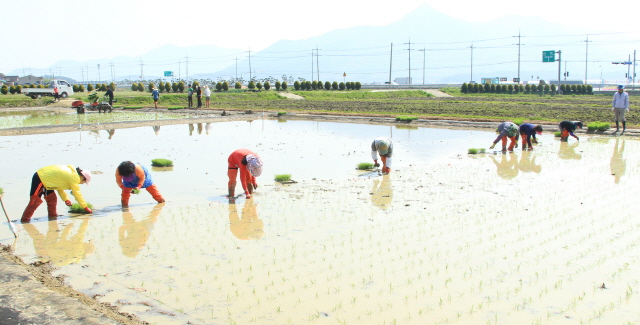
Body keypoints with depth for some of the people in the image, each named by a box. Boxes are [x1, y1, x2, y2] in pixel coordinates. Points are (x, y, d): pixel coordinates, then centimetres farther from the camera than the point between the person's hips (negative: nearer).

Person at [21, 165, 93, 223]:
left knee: (52, 199, 13)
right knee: (35, 201, -9)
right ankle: (25, 219, -6)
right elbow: (77, 194, -11)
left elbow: (59, 186, 18)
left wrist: (66, 199, 12)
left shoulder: (70, 171, 13)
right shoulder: (74, 178, -14)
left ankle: (52, 215, 21)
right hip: (40, 180, -10)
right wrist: (86, 207, -3)